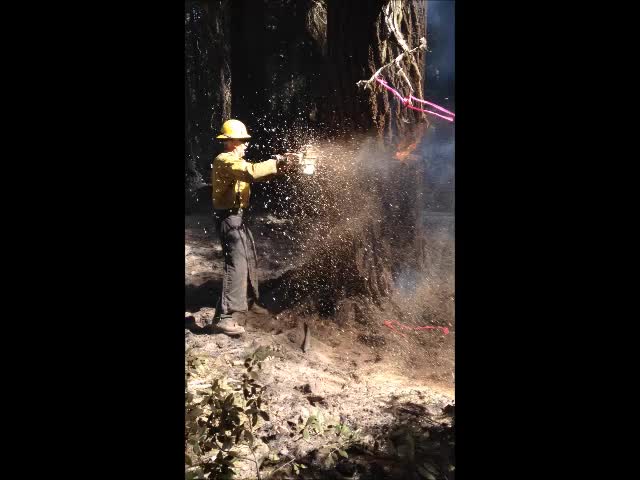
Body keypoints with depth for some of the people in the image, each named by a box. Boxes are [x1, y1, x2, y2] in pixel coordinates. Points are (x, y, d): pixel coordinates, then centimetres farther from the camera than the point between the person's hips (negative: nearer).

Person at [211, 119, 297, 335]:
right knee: (237, 264, -16)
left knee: (250, 259, 19)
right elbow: (252, 172, -32)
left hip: (237, 217, 11)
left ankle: (249, 301, 35)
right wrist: (277, 163, -23)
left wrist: (278, 164, -4)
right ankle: (224, 317, -17)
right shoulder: (225, 160, -17)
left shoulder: (235, 161, 16)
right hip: (229, 218, -11)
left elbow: (253, 172, 11)